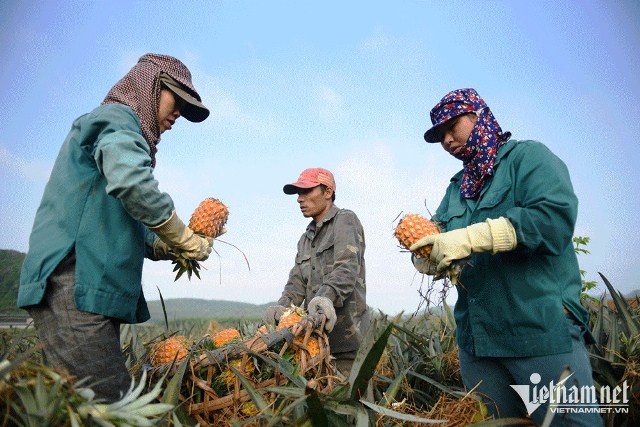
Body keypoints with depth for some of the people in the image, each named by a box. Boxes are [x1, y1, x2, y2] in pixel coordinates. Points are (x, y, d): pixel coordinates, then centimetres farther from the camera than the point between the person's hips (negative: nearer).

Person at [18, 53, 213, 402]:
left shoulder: (115, 126, 28)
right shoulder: (115, 117, -1)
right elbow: (131, 182, -25)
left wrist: (167, 248, 11)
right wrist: (186, 242, -12)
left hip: (90, 292, 10)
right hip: (75, 288, -10)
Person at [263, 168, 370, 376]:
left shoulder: (345, 220, -1)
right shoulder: (306, 238, 21)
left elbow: (347, 268, -18)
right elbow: (297, 281, 10)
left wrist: (327, 296, -36)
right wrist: (283, 306, -10)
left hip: (346, 333, -6)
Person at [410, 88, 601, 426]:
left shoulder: (528, 155, 0)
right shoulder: (456, 187, 19)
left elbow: (556, 216, -19)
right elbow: (437, 245, 12)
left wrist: (471, 238, -23)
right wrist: (425, 257, -12)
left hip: (543, 330, -6)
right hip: (474, 338, 7)